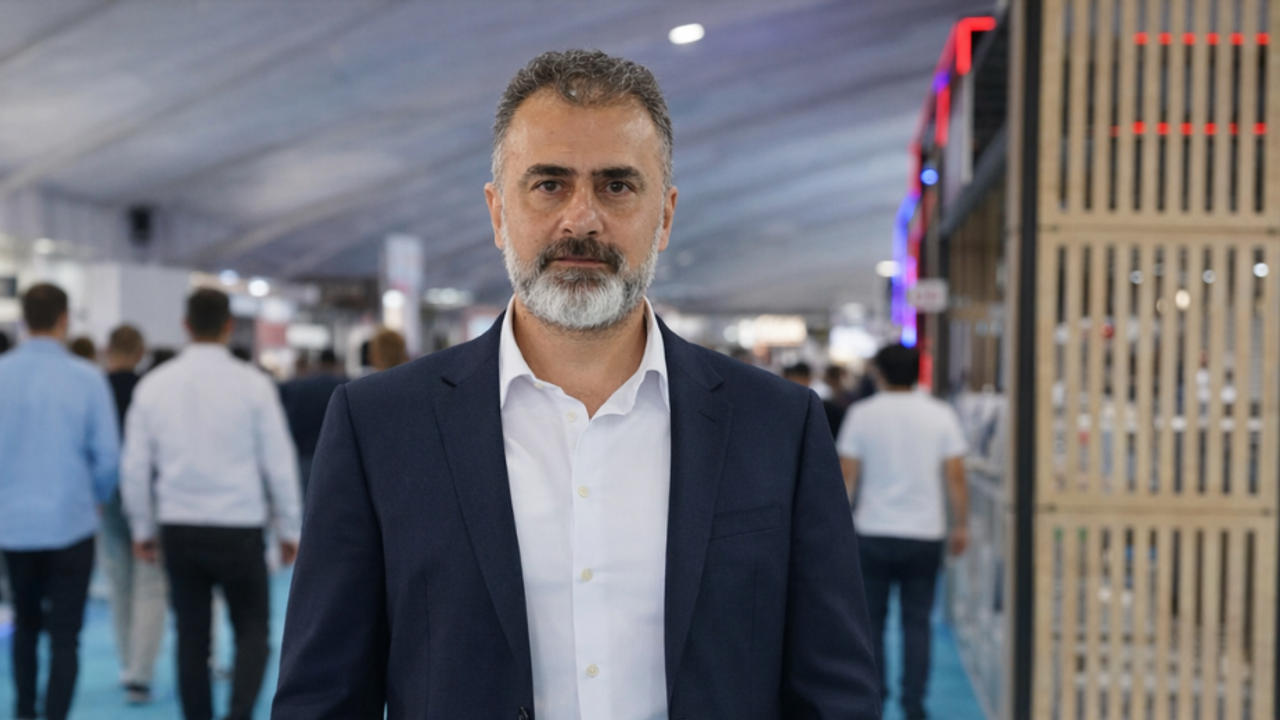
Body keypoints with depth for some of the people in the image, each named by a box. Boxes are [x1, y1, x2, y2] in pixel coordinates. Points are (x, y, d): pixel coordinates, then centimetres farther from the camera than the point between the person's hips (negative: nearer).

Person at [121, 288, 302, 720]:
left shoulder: (154, 384, 0)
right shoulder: (252, 384, -9)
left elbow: (135, 466, 4)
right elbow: (279, 462, -5)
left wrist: (143, 529, 17)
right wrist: (290, 529, 6)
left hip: (179, 528, 3)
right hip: (239, 528, -3)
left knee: (191, 636, 13)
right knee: (252, 632, 8)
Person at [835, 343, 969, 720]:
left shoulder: (862, 413, -3)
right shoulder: (941, 415, -1)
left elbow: (847, 475, -4)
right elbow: (955, 476, -2)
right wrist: (961, 525, 6)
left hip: (873, 533, -1)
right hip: (925, 533, 1)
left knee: (871, 618, 12)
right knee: (917, 621, 7)